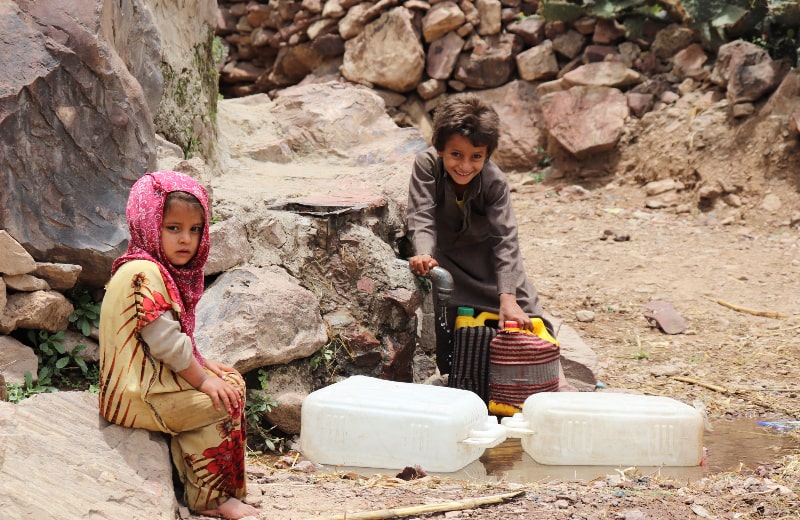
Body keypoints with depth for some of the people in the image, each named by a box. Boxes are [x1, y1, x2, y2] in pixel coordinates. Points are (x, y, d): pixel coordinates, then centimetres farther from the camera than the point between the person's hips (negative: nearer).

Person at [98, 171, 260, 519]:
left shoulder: (163, 271, 13)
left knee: (233, 382, 12)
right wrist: (202, 379, -16)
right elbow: (165, 340, -24)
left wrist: (203, 364, 9)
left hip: (156, 379, 11)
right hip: (138, 395, -11)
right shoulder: (142, 274, -22)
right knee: (223, 403, -13)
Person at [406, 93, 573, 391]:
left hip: (485, 253, 0)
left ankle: (556, 381, -2)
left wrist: (508, 297, -38)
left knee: (525, 317, -9)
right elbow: (421, 217, -28)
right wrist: (424, 255, -50)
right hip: (442, 253, 0)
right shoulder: (426, 165, -24)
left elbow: (505, 238, -28)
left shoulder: (495, 181, -24)